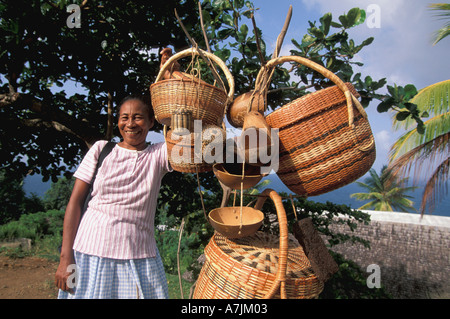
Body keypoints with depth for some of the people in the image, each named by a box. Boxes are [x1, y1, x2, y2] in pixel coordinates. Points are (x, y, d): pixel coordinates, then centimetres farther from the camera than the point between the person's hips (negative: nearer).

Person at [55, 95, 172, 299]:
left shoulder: (158, 154, 3)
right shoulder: (102, 150, 2)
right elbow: (75, 201, 0)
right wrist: (66, 257, -5)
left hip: (139, 257, 0)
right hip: (91, 252, 0)